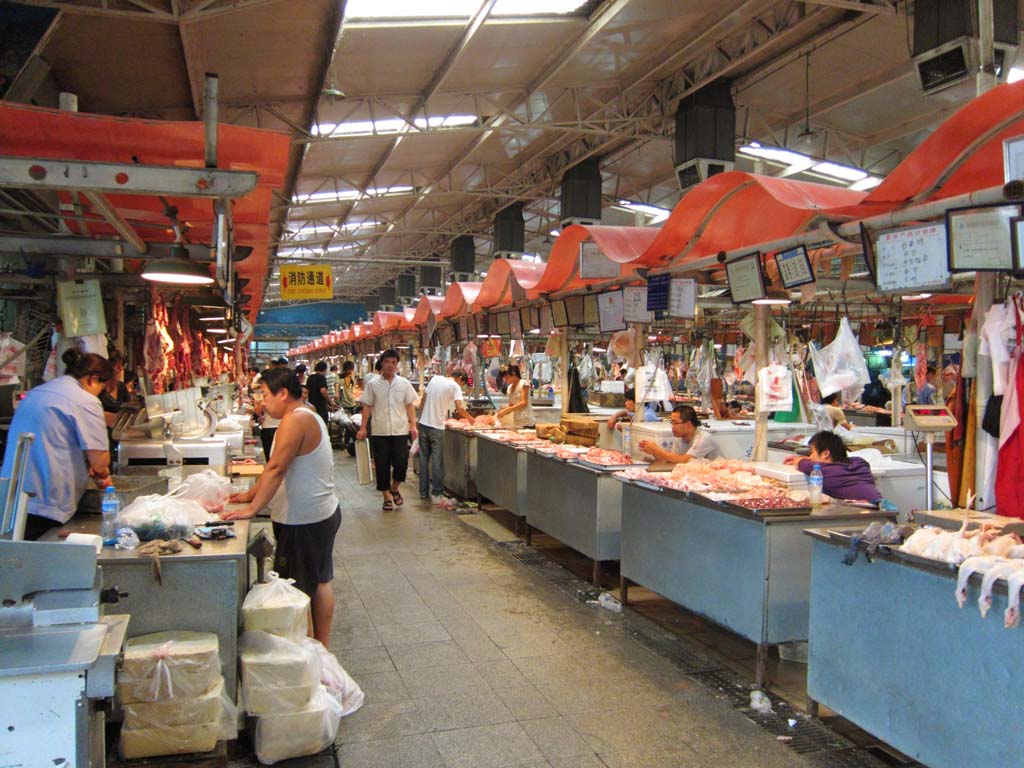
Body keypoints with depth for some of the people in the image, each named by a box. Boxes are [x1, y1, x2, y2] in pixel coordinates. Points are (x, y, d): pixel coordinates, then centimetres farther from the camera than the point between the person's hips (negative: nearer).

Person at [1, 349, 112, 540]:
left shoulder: (35, 393, 19)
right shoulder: (86, 400, -9)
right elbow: (99, 459, -13)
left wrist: (92, 472, 22)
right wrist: (102, 473, 10)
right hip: (45, 504, -8)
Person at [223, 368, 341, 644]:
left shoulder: (295, 419, -21)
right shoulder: (307, 416, 12)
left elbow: (276, 469, -25)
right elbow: (278, 469, 18)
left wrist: (252, 509, -21)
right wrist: (251, 494, 18)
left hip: (304, 522, -11)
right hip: (322, 514, 11)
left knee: (298, 591, 1)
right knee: (319, 583, 17)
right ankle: (322, 647, 29)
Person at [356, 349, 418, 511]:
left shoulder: (404, 383, 5)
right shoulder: (372, 384, 2)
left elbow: (410, 406, 8)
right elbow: (367, 407, 4)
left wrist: (413, 425, -1)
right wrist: (363, 428, 0)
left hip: (400, 431, 1)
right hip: (379, 432, 0)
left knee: (401, 462, -5)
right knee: (382, 465, 2)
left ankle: (394, 489, 22)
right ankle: (387, 497, 17)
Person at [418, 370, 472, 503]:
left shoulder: (435, 379, 10)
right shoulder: (455, 386, -7)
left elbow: (423, 399, 13)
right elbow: (459, 408, -17)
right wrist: (471, 419, -3)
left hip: (423, 423, 5)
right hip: (437, 427, -5)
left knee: (424, 458, 12)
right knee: (437, 461, 2)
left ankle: (424, 491, 18)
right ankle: (436, 493, 3)